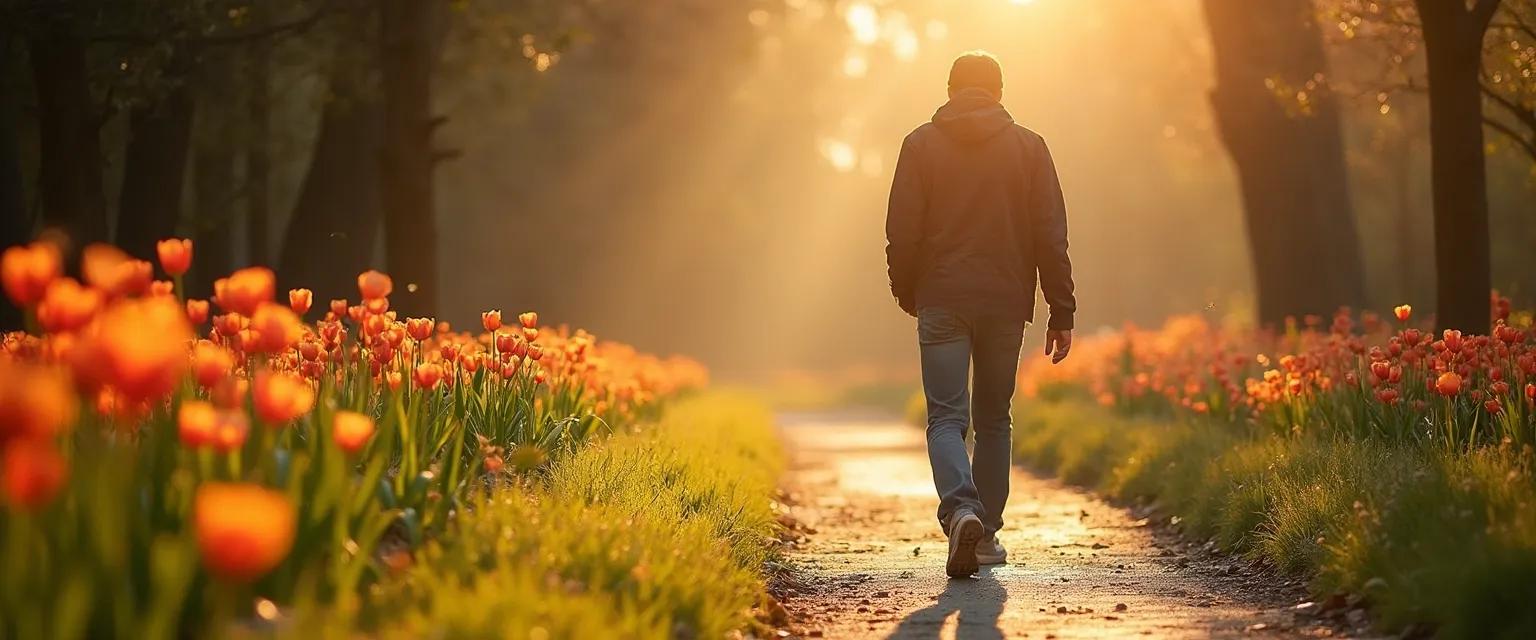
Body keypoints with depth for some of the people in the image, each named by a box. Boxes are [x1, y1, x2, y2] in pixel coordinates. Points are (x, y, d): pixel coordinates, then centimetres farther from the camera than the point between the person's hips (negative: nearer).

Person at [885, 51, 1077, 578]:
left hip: (942, 302, -1)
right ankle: (987, 532, 17)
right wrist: (1061, 311, 5)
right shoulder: (1028, 147, 5)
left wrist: (907, 295, 15)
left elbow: (901, 232, 0)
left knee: (946, 418, -3)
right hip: (1006, 302, 2)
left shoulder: (921, 145, 3)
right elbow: (1050, 236, 2)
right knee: (994, 419, 14)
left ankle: (961, 511, -28)